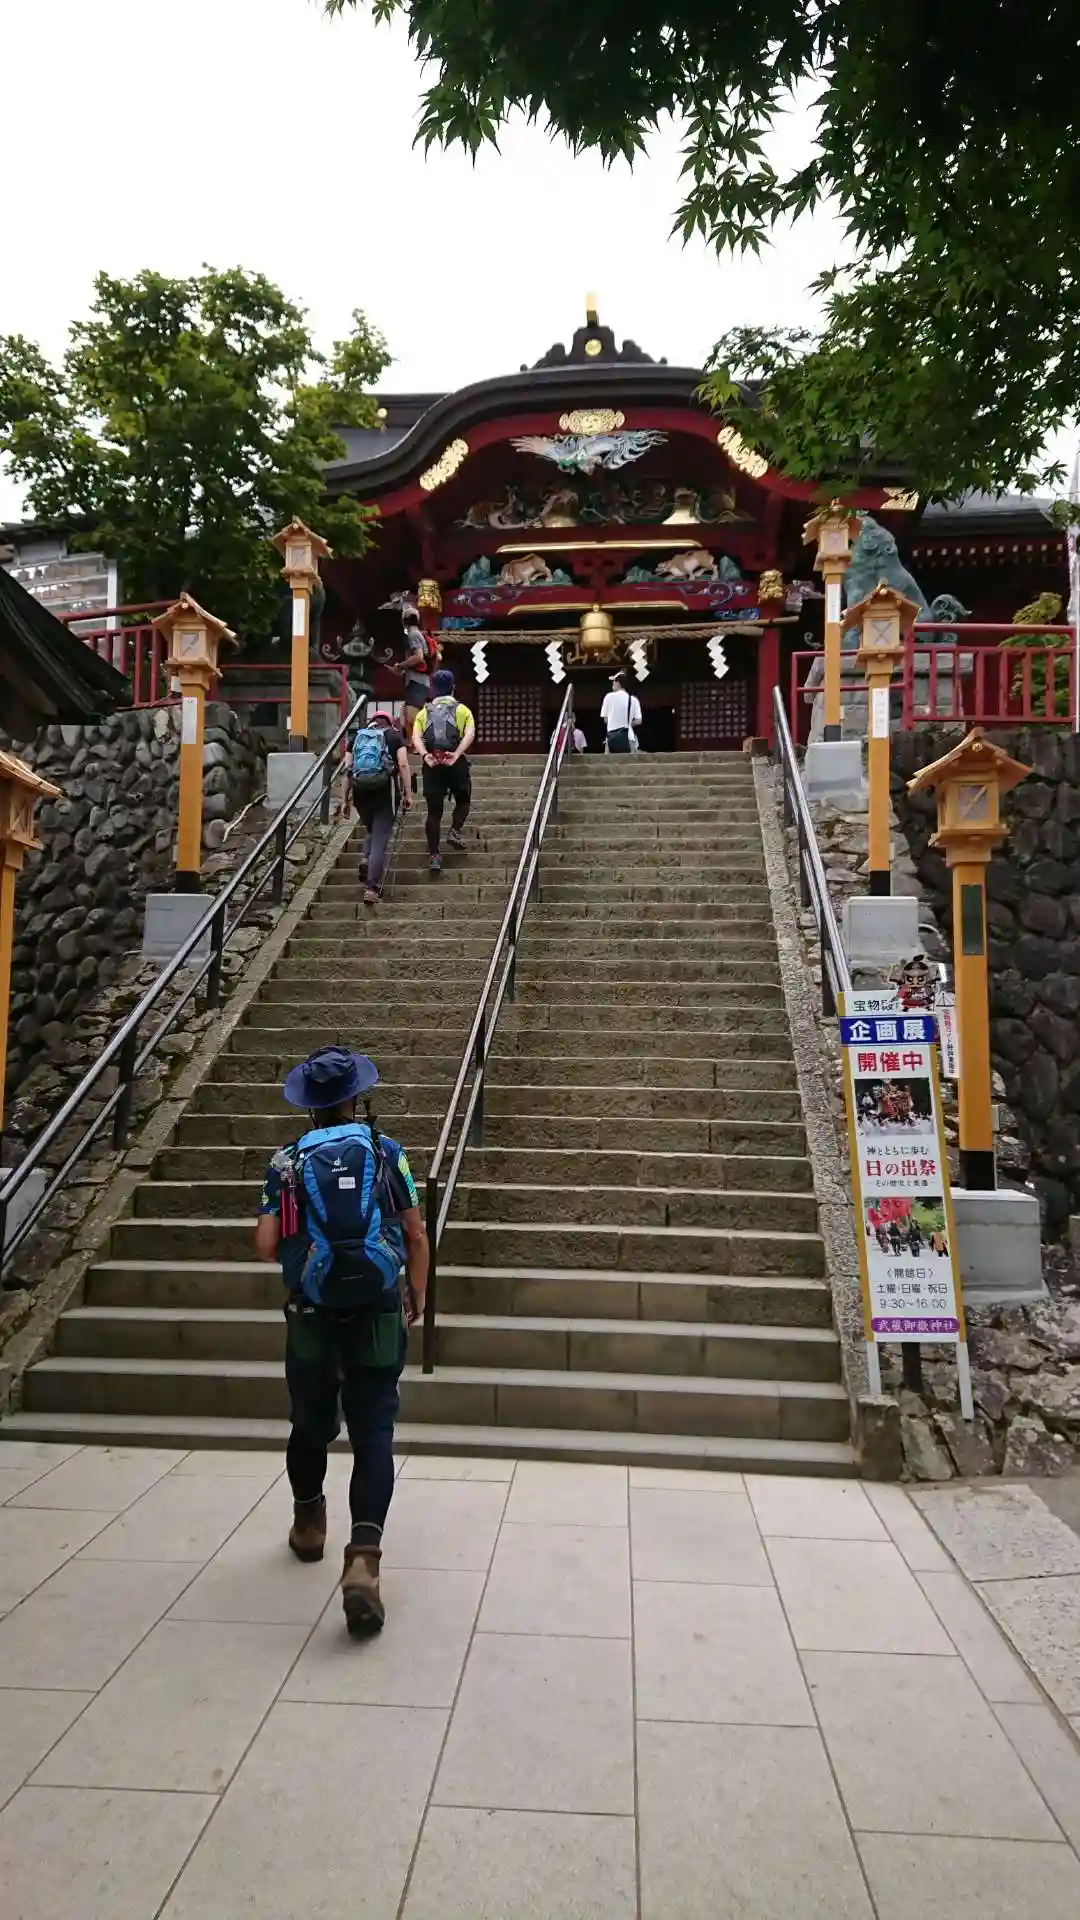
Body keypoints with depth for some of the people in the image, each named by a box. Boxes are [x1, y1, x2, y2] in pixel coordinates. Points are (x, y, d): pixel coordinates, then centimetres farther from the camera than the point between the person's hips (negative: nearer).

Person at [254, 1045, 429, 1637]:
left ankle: (308, 1524, 43)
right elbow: (417, 1238, 1)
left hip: (312, 1318, 2)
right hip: (377, 1317, -1)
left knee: (310, 1425, 21)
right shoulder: (386, 1152, 0)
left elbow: (265, 1246, -5)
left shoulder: (288, 1161, 1)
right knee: (373, 1435, 0)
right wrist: (417, 1298, 16)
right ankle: (363, 1555, -16)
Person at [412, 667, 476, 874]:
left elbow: (416, 737, -1)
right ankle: (454, 831, 1)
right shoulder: (462, 709, 13)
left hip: (432, 764, 2)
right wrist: (456, 754, -18)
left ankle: (434, 856, 2)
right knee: (463, 800, 23)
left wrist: (425, 755, -15)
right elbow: (470, 735, -8)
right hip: (456, 763, -2)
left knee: (434, 811, 6)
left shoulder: (424, 712, 18)